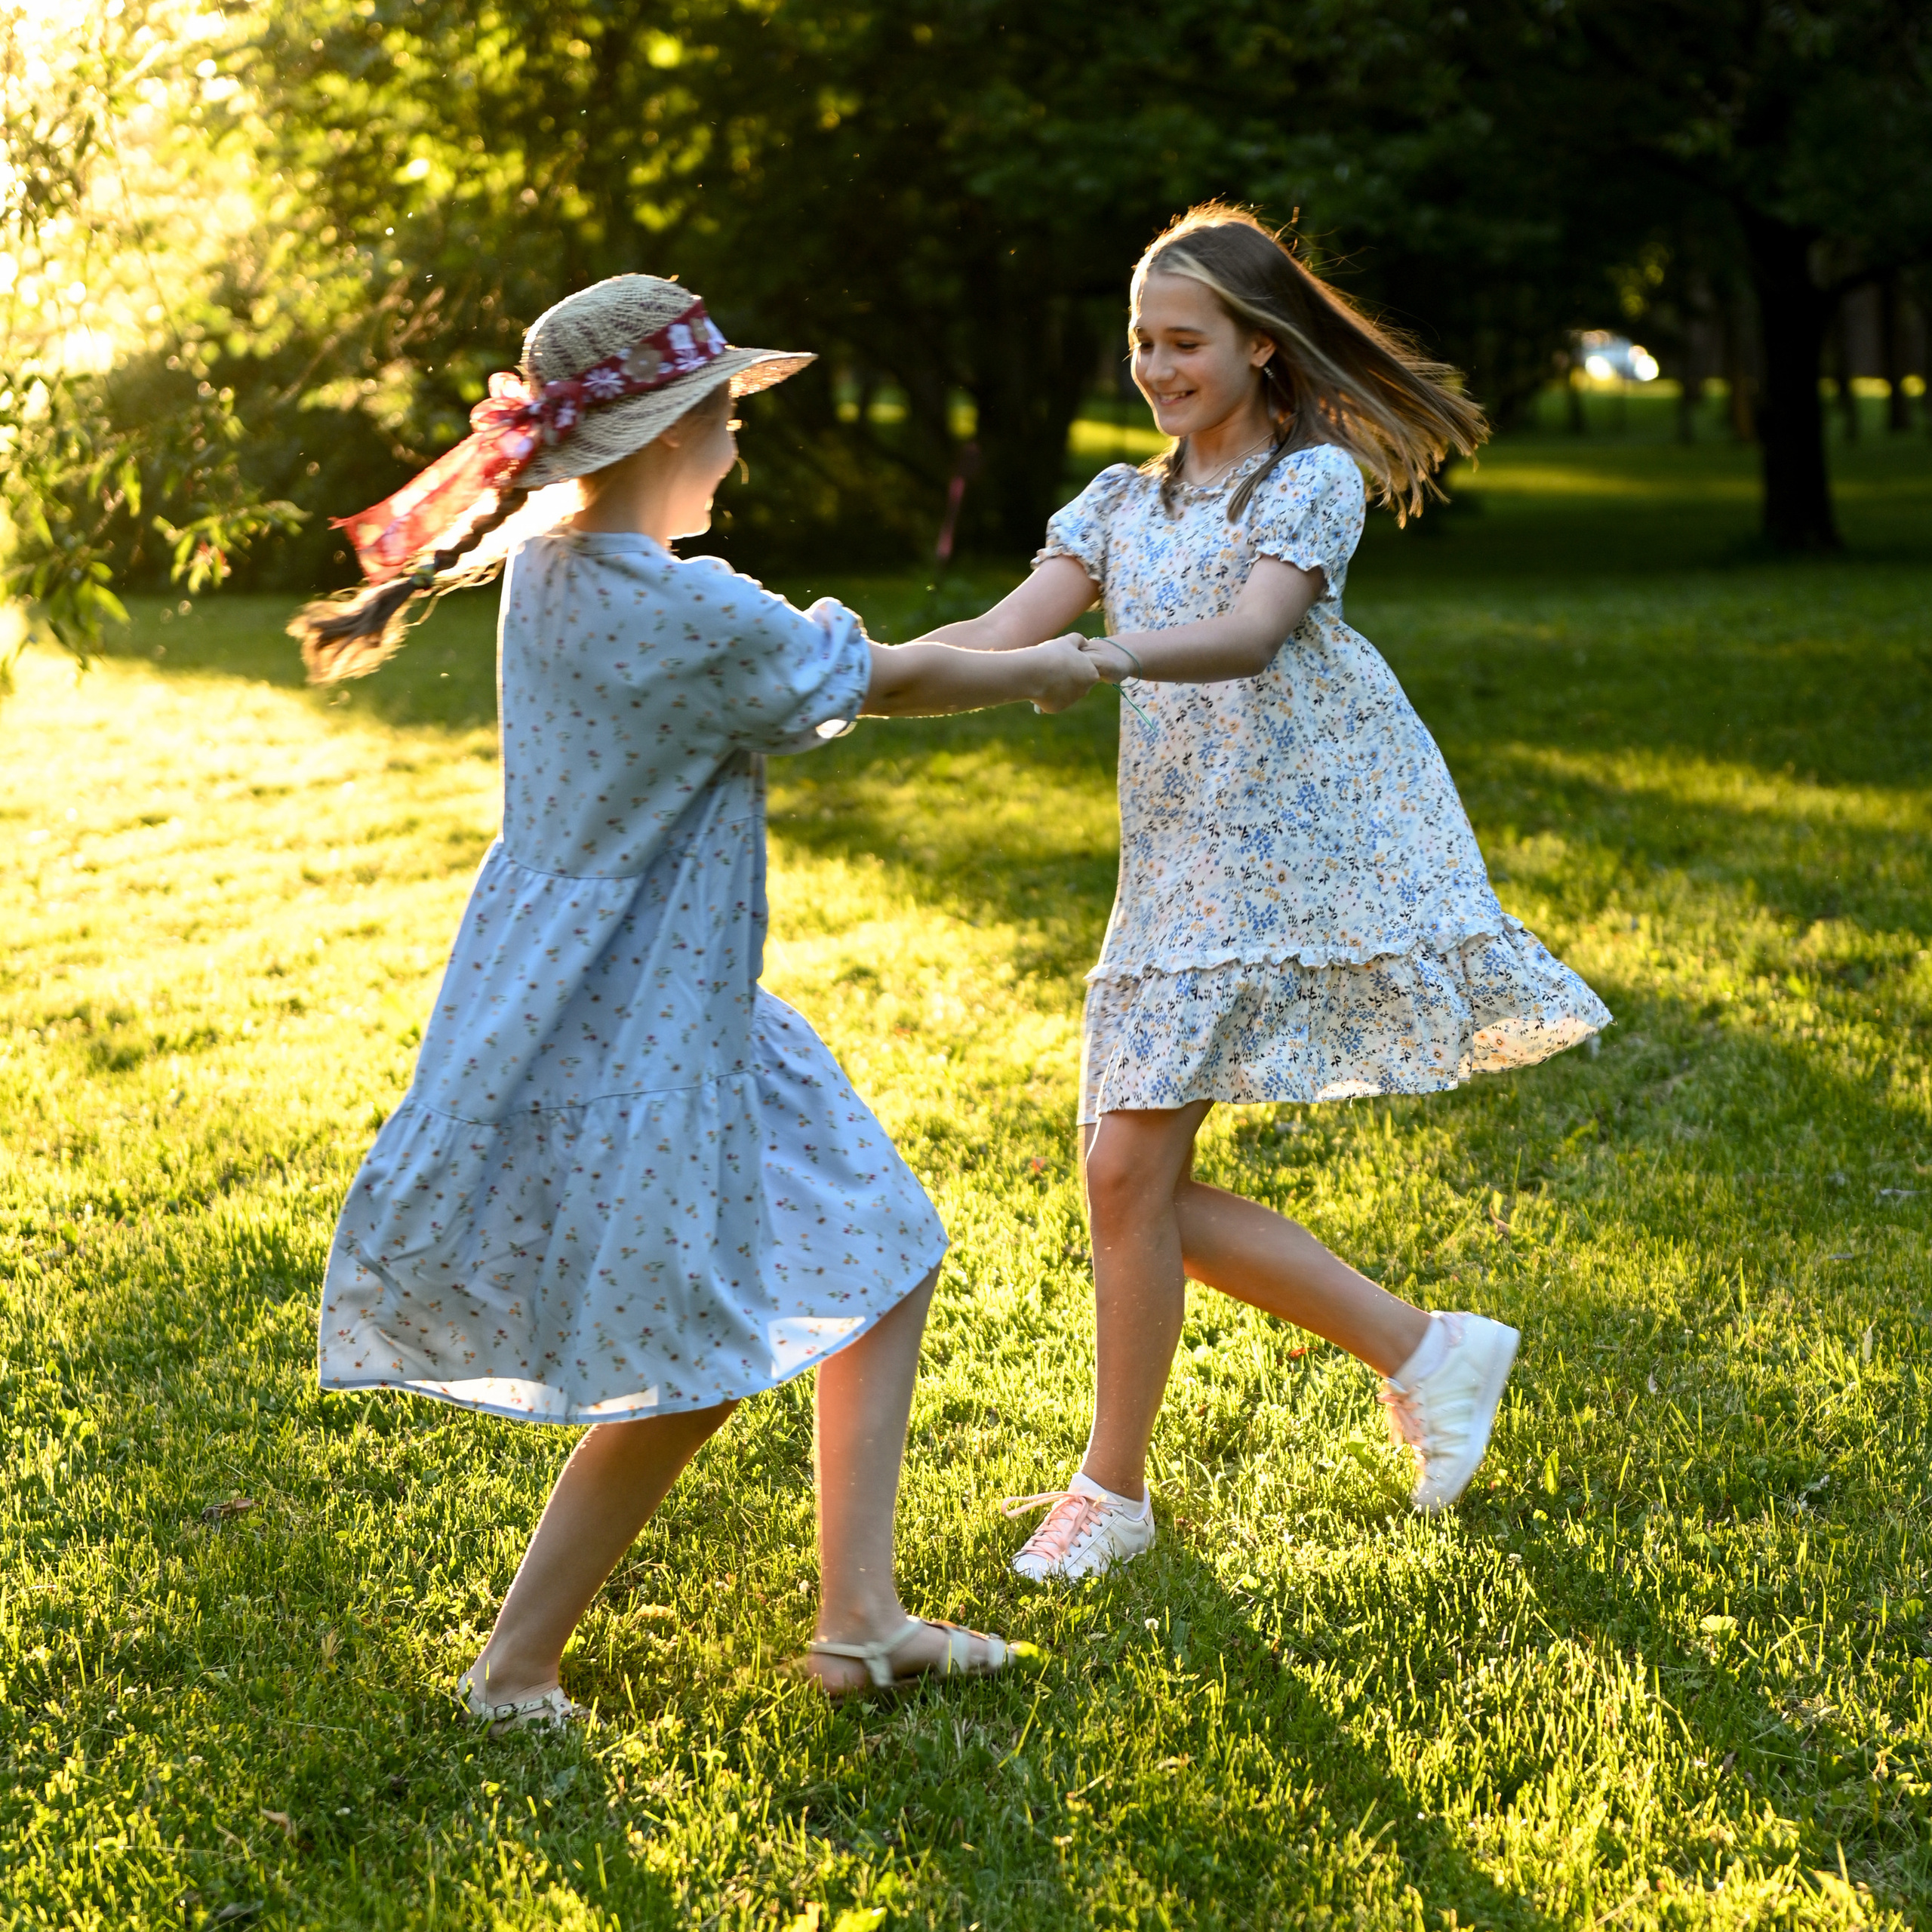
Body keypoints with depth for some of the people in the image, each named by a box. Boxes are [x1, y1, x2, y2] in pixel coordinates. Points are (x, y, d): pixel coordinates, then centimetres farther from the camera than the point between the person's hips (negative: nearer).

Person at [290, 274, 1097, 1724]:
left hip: (672, 1000, 10)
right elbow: (886, 688, -9)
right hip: (630, 1034, -10)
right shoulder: (693, 618, -24)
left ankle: (857, 1618, 18)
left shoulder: (548, 562, 2)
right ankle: (515, 1672, 15)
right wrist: (1044, 675, 9)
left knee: (883, 1260, 13)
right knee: (689, 1381, 1)